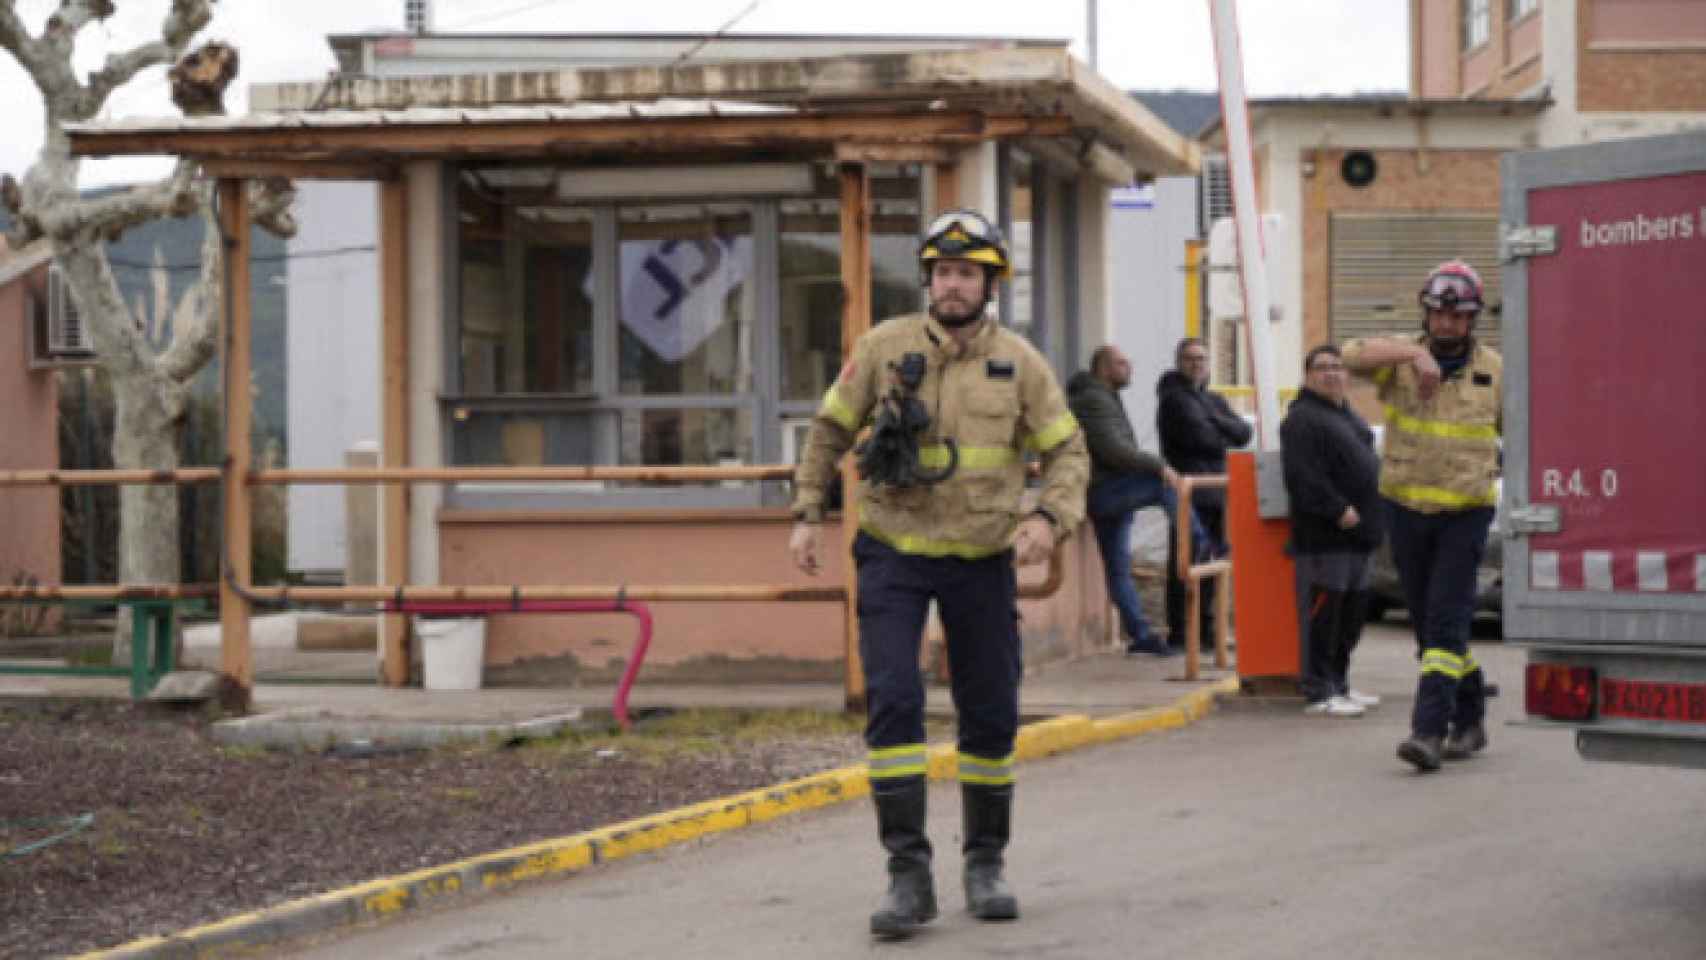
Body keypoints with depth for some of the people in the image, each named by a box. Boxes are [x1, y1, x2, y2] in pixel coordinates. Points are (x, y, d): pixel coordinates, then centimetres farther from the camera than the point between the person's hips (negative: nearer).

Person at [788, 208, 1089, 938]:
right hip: (893, 556, -1)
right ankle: (908, 874, -10)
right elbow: (830, 430, 8)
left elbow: (1066, 449, 2)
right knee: (892, 701, -14)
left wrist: (1050, 516, -16)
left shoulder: (1018, 361, -1)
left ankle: (985, 864, 26)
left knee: (991, 715, 9)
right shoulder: (884, 347, -2)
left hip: (982, 561, 2)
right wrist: (806, 514, 2)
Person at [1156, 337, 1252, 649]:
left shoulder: (1214, 399, 22)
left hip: (1217, 492, 8)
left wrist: (1216, 422, -8)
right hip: (1190, 492, -8)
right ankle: (1180, 632, -6)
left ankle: (1206, 629, 17)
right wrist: (1226, 438, 3)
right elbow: (1199, 436, -15)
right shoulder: (1174, 398, -3)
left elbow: (1244, 433, 9)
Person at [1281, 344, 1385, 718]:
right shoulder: (1302, 419, -9)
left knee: (1352, 616, 14)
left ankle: (1339, 684, 22)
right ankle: (1319, 692, -7)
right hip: (1323, 538, -10)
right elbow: (1303, 477, -19)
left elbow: (1368, 464, 29)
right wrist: (1339, 510, -22)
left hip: (1356, 535, 10)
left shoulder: (1348, 416, 22)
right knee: (1322, 615, -9)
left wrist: (1371, 515, 17)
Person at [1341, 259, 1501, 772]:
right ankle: (1470, 720, 27)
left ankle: (1429, 730, -18)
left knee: (1446, 622, -12)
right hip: (1408, 511, 2)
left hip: (1466, 512, -2)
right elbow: (1353, 356, -19)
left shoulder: (1494, 370, 4)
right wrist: (1414, 353, -30)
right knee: (1428, 622, 11)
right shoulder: (1401, 358, 1)